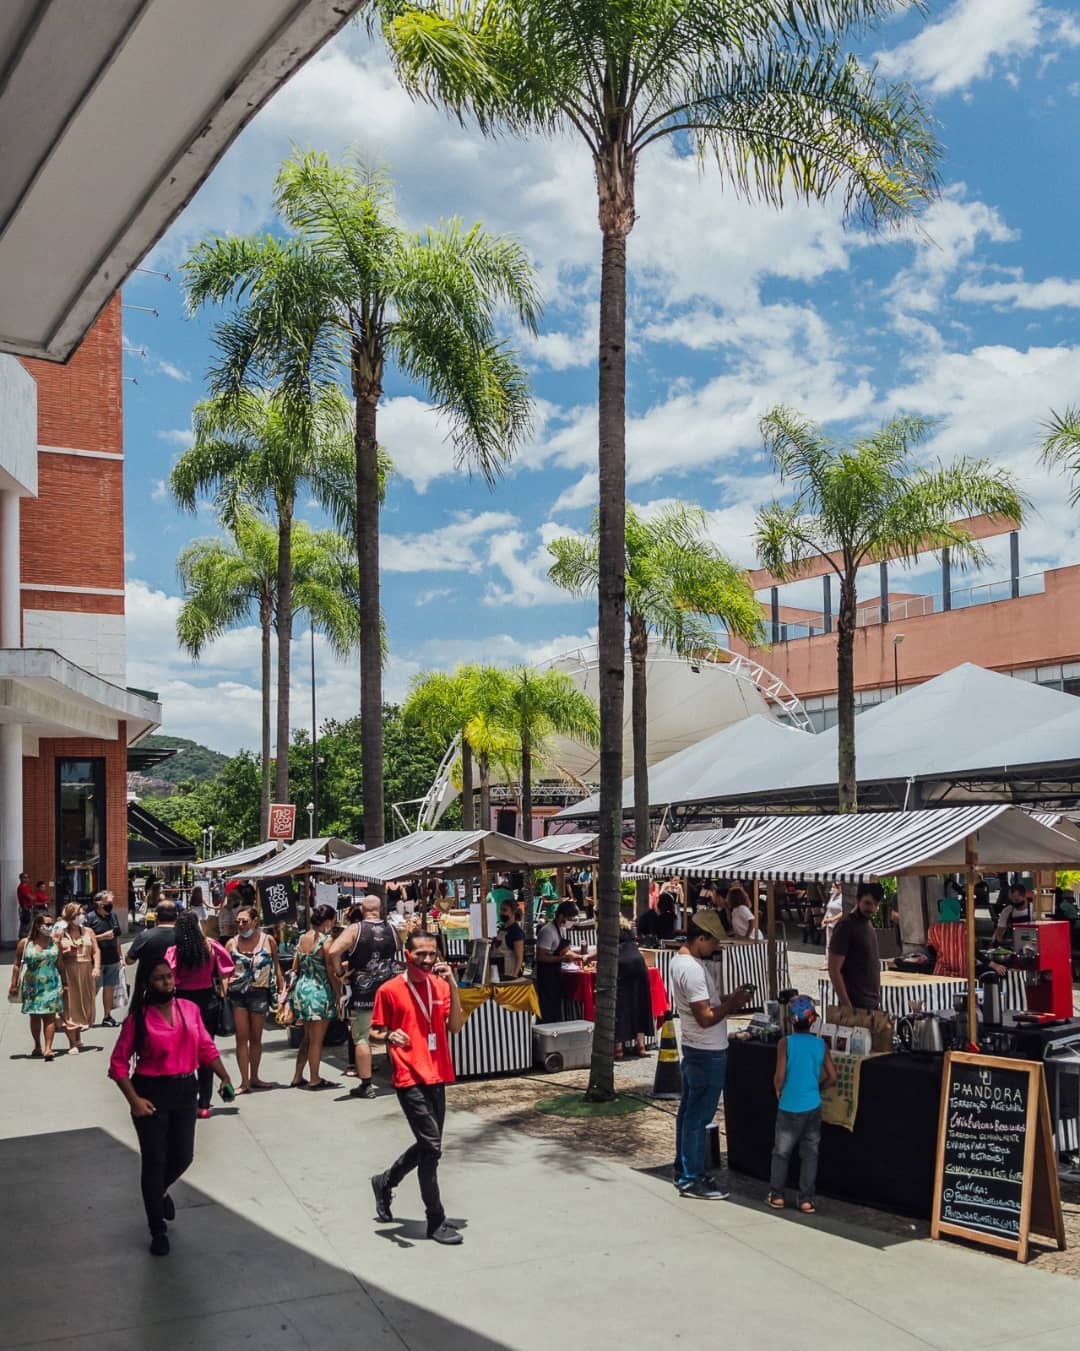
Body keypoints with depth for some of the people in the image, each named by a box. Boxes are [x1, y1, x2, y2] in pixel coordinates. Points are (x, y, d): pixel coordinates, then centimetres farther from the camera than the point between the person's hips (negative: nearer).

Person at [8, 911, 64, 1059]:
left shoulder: (55, 942, 2)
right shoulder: (24, 943, -1)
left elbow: (60, 963, 10)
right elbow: (17, 965, 3)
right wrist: (14, 985, 1)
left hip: (51, 984, 0)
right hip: (32, 985, 0)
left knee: (50, 1016, -8)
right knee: (34, 1016, 9)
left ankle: (48, 1048, -13)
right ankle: (37, 1047, 23)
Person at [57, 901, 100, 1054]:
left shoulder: (88, 931, 7)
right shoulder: (61, 934, 0)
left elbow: (96, 951, 5)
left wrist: (97, 967, -7)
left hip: (86, 972, 3)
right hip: (69, 973, -3)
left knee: (85, 1004, 9)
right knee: (70, 1005, -3)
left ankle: (78, 1037, 29)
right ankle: (72, 1043, 2)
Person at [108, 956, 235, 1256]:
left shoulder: (189, 1009, 1)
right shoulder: (139, 1017, -10)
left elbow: (206, 1048, 6)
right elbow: (119, 1063, -8)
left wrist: (224, 1077, -6)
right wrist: (134, 1101, -16)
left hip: (184, 1090, 4)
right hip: (151, 1093, -4)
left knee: (183, 1157, 11)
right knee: (154, 1161, 3)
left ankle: (159, 1190, 46)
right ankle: (158, 1231, 19)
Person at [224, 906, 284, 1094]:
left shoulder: (268, 941, 0)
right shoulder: (232, 943, 1)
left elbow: (277, 968, 7)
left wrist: (282, 992, 4)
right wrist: (222, 994, -11)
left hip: (259, 993, 0)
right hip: (237, 994, 0)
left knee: (256, 1037, 9)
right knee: (242, 1037, -3)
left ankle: (254, 1077, 21)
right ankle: (244, 1081, 2)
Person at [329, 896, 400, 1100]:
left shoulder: (355, 929, -9)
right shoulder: (391, 929, 4)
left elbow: (333, 951, -21)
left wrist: (339, 974, -10)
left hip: (363, 993, -4)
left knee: (362, 1039, 3)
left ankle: (366, 1085, 4)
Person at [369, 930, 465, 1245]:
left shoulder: (441, 985, 6)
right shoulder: (389, 990, -6)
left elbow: (455, 1026, -2)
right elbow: (374, 1032, 0)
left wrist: (452, 987, -12)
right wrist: (389, 1036, -22)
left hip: (437, 1076, 6)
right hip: (410, 1078, -6)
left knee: (428, 1146, 16)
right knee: (431, 1146, -9)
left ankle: (385, 1182, 40)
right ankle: (436, 1221, 3)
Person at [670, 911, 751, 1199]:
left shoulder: (682, 959, 7)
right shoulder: (692, 970, -25)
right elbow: (705, 1017, -26)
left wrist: (729, 1001, 4)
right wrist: (733, 1002, -13)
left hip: (694, 1048, 11)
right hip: (708, 1052, -11)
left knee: (689, 1109, 18)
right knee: (699, 1115, -2)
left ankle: (684, 1169, 29)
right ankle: (692, 1180, 6)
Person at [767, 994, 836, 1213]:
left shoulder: (786, 1043, -12)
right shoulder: (821, 1045, -2)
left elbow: (779, 1076, -15)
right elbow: (832, 1077, 1)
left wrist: (778, 1092, 4)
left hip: (789, 1108, -2)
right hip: (813, 1108, 2)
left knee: (781, 1153, 12)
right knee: (809, 1154, 10)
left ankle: (776, 1196, 18)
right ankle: (806, 1200, 12)